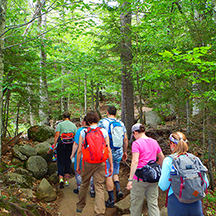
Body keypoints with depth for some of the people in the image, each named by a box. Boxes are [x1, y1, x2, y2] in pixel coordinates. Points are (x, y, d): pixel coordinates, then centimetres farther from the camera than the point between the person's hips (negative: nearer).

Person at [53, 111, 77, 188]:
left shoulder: (60, 125, 0)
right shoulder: (73, 125, 9)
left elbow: (57, 135, -10)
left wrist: (54, 145, -6)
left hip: (61, 145, -2)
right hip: (70, 146, 3)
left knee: (60, 163, 4)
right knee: (68, 163, 11)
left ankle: (61, 179, -12)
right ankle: (66, 180, 17)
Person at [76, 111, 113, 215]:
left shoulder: (83, 132, -1)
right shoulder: (104, 131, 0)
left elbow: (79, 150, -1)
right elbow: (108, 150, -2)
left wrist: (78, 165, 8)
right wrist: (111, 165, 4)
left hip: (87, 163, 1)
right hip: (100, 163, -1)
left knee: (84, 184, 19)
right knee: (99, 187, 3)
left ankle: (80, 207, 36)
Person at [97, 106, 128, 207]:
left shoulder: (102, 122, -6)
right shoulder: (121, 123, 6)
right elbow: (125, 139, 7)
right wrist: (125, 152, 18)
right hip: (118, 152, 4)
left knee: (108, 175, 3)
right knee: (115, 172, 23)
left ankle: (111, 200, 9)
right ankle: (118, 189, 2)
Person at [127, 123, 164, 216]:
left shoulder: (136, 143, -12)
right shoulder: (154, 142, 8)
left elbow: (135, 161, -19)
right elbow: (162, 158, 16)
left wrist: (130, 180, -19)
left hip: (139, 178, -5)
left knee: (136, 203, 12)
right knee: (153, 203, 12)